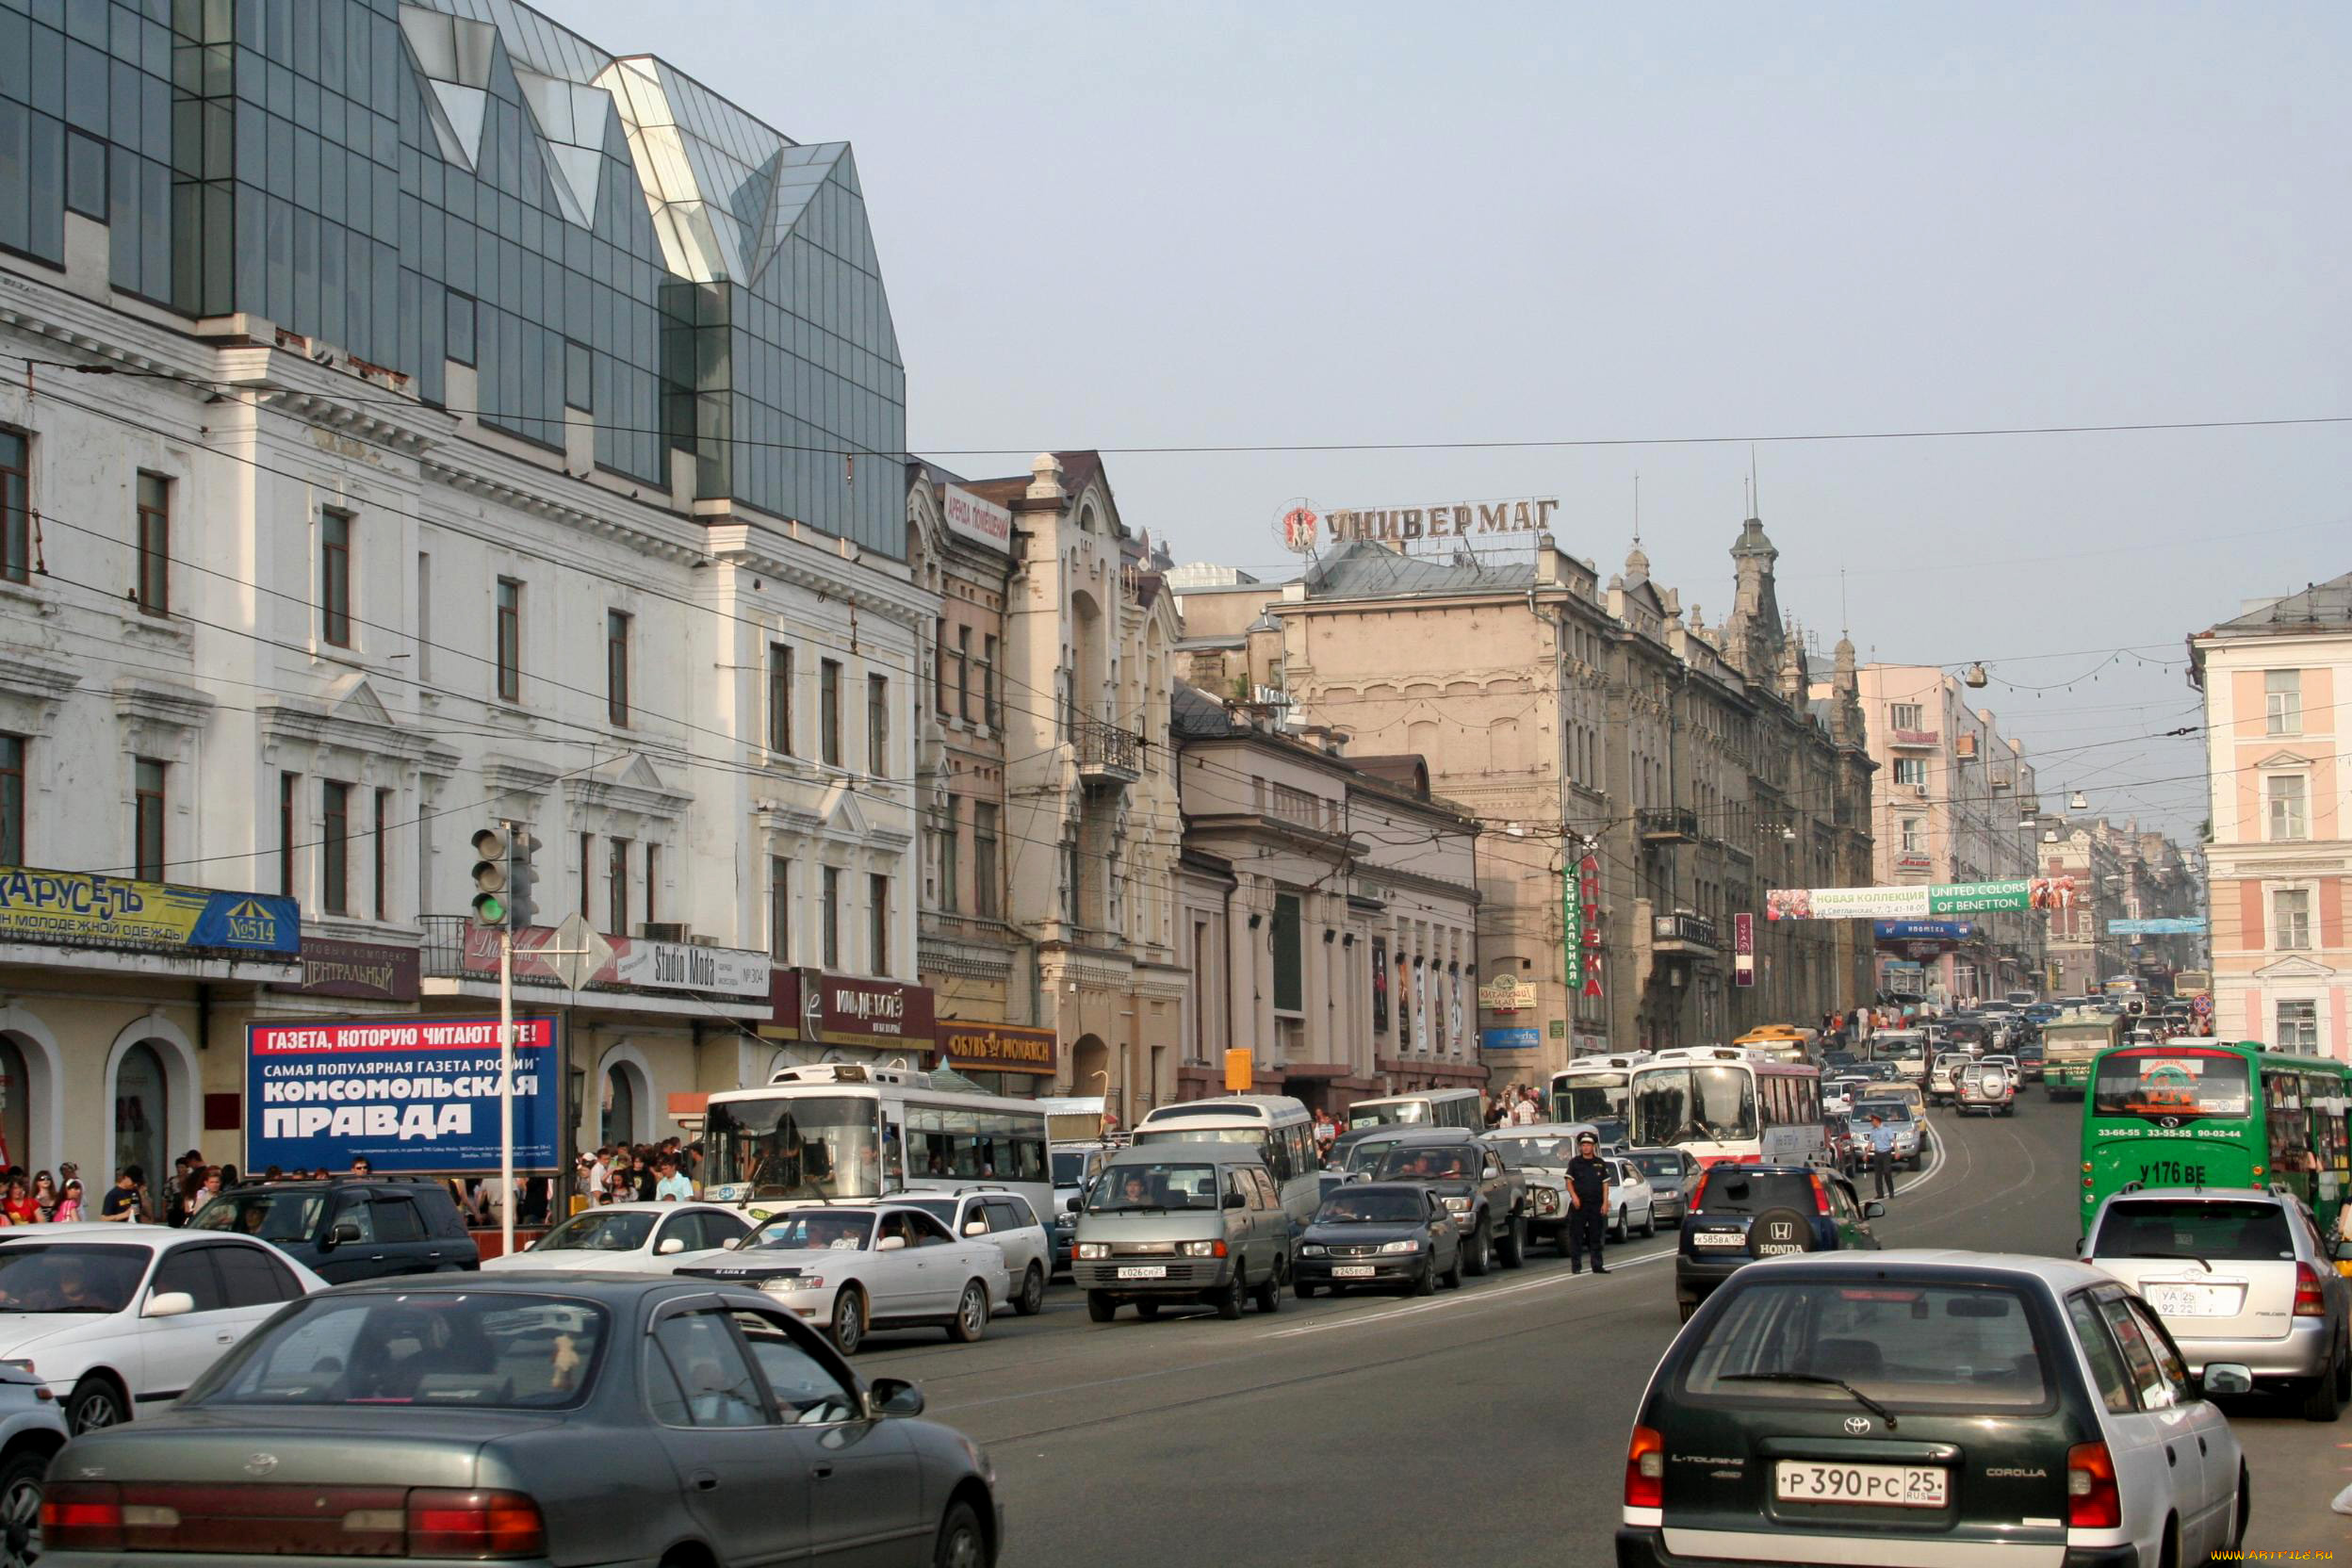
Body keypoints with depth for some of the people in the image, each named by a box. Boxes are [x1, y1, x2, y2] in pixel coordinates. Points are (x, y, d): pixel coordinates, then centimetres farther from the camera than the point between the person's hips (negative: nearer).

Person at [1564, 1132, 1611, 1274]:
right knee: (1576, 1236, -3)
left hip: (1596, 1205, 2)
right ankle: (1576, 1266, -1)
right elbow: (1569, 1181, 2)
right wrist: (1573, 1196, -14)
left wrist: (1605, 1203, 0)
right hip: (1579, 1204, -2)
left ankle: (1597, 1266, 11)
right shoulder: (1574, 1163, 4)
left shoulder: (1600, 1163, 9)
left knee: (1596, 1236, 7)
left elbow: (1605, 1184, 9)